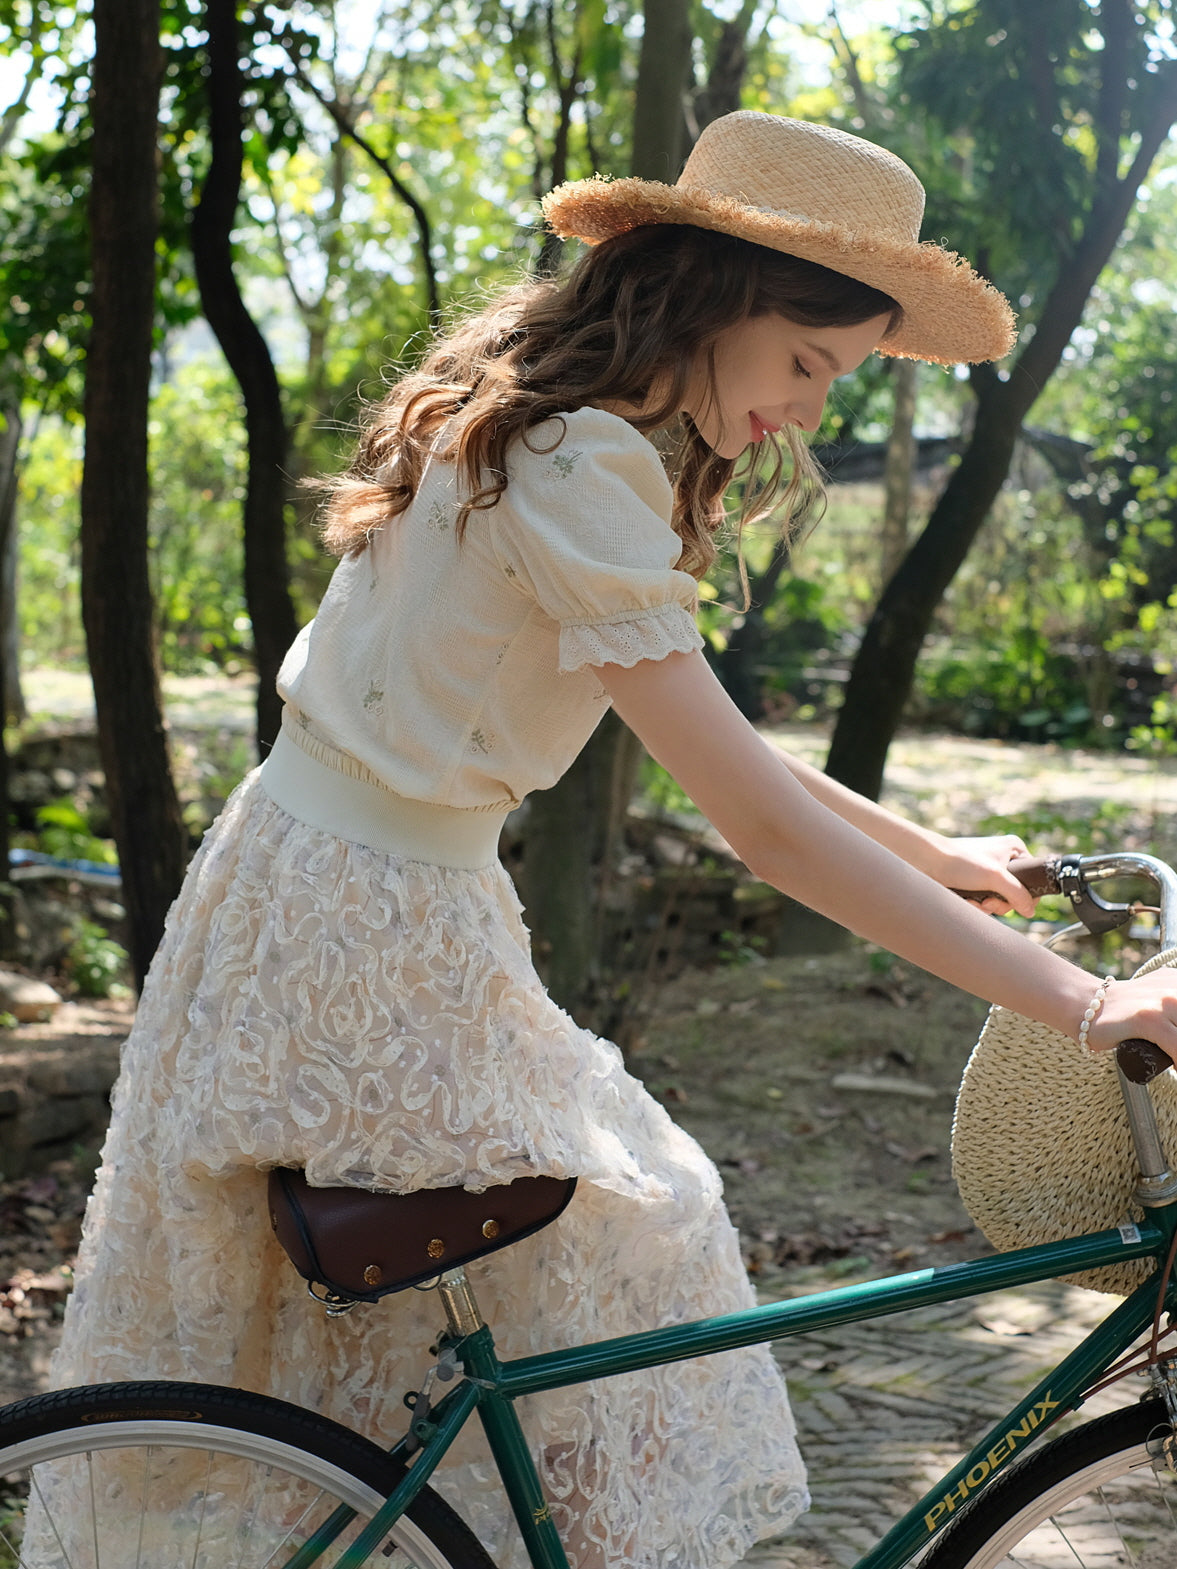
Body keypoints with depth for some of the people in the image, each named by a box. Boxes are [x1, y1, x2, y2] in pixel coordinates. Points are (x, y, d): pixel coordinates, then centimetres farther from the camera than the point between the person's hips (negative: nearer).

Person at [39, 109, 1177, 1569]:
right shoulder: (576, 473, -23)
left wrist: (933, 851, 14)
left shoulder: (539, 431, 8)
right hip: (368, 931, -10)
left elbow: (712, 738, 14)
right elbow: (761, 823, -27)